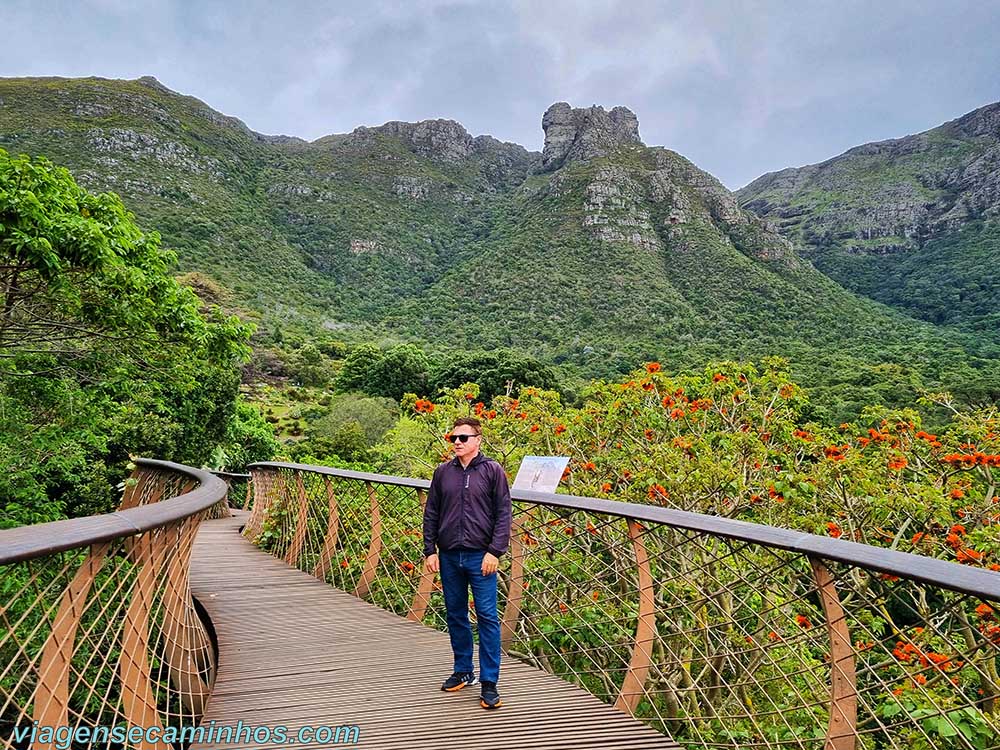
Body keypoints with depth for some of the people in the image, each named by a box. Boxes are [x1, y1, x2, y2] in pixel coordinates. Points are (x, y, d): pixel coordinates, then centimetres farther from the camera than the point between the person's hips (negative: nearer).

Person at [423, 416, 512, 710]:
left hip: (481, 556, -4)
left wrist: (495, 551, -11)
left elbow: (503, 514, -5)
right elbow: (431, 514, 10)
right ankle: (463, 671, 31)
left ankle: (489, 683, 9)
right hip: (449, 556, 4)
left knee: (487, 617, -1)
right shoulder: (443, 472, 6)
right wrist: (430, 550, 4)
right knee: (455, 615, 14)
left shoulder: (492, 470, -3)